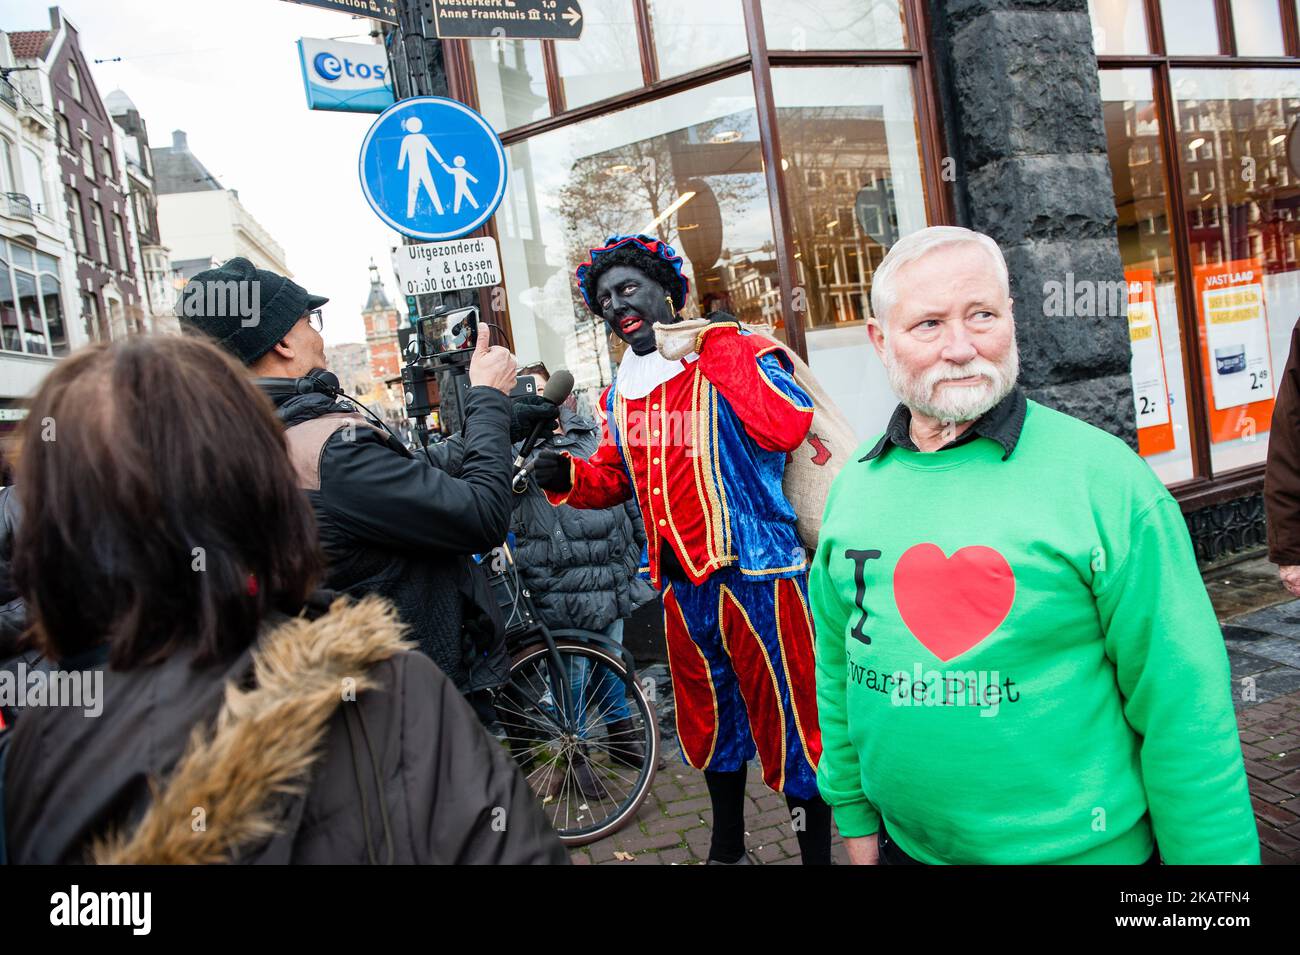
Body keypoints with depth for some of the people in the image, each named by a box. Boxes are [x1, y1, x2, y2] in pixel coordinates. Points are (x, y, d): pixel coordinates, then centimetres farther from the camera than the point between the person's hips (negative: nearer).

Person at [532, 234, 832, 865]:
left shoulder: (736, 352, -9)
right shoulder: (620, 392, 11)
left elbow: (786, 429, -26)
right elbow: (614, 477, 21)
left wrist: (721, 349, -22)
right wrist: (568, 477, 1)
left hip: (754, 572, -7)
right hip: (682, 580, 7)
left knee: (786, 719, 2)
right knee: (711, 718, 22)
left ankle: (817, 852, 21)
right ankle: (727, 848, 43)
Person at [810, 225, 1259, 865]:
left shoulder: (1101, 473, -15)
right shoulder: (854, 483, -2)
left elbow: (1182, 706, -12)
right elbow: (838, 666, 6)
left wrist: (1212, 854, -10)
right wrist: (854, 814, 9)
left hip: (1081, 847, -3)